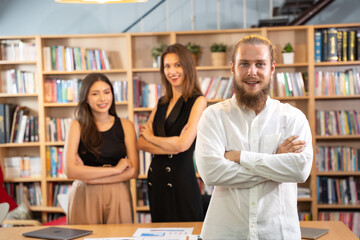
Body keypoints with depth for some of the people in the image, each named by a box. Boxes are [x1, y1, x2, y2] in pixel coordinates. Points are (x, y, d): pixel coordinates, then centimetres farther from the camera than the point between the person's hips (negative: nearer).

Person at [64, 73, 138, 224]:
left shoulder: (125, 125, 4)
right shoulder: (77, 126, -1)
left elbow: (133, 171, -2)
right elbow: (70, 171, -12)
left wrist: (89, 176, -11)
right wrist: (116, 169, -10)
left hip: (118, 196, 2)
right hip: (85, 197, -1)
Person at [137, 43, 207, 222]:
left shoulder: (197, 101, -6)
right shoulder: (162, 103, 11)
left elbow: (184, 144, -17)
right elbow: (140, 143, 3)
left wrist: (150, 137, -2)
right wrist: (171, 147, -13)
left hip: (182, 178, -6)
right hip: (156, 177, 6)